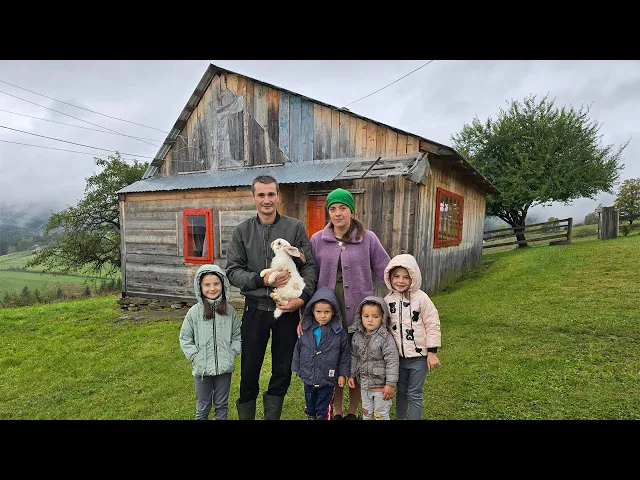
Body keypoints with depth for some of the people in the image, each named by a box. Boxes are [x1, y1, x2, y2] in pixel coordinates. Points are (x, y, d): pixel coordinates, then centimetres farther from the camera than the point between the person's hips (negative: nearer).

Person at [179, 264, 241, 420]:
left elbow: (238, 335, 6)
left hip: (224, 368, 1)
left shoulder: (229, 310, -3)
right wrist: (195, 357, -9)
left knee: (222, 405, 17)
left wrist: (232, 354, -5)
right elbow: (185, 338, -1)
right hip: (202, 369, -1)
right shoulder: (194, 312, -8)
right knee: (202, 407, 15)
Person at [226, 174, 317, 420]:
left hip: (288, 309, 0)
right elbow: (232, 270, -2)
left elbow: (309, 266, -2)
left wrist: (303, 297, -16)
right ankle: (245, 414, 32)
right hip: (255, 309, 0)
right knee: (249, 371, 11)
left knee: (282, 372, 12)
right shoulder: (242, 231, 2)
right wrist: (262, 280, -16)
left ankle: (272, 415, 33)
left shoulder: (295, 227, 0)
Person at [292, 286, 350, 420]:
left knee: (324, 408, 9)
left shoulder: (339, 333, -12)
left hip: (327, 379, -3)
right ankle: (310, 416, 46)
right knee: (309, 403, 24)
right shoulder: (305, 330, -6)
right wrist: (297, 369, 8)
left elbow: (345, 354, -5)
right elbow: (298, 350, 4)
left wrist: (342, 374, -4)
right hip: (308, 377, 3)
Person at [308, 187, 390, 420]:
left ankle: (353, 412, 33)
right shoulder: (318, 240, 4)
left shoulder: (368, 239, -1)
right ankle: (337, 412, 32)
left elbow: (385, 273, 1)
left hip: (358, 313, -1)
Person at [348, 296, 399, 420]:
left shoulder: (385, 337, -18)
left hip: (381, 385, -5)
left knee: (381, 415, 8)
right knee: (366, 413, 21)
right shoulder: (357, 336, -1)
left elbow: (392, 361, -18)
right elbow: (354, 357, 10)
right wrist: (351, 375, 11)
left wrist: (391, 384, -18)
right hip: (364, 384, 5)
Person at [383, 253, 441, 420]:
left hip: (419, 356, -4)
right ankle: (399, 418, 37)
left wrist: (432, 352, -11)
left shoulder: (421, 298, -13)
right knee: (401, 392, 20)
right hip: (398, 356, 4)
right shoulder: (388, 300, -2)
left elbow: (433, 325, -10)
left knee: (414, 395, 7)